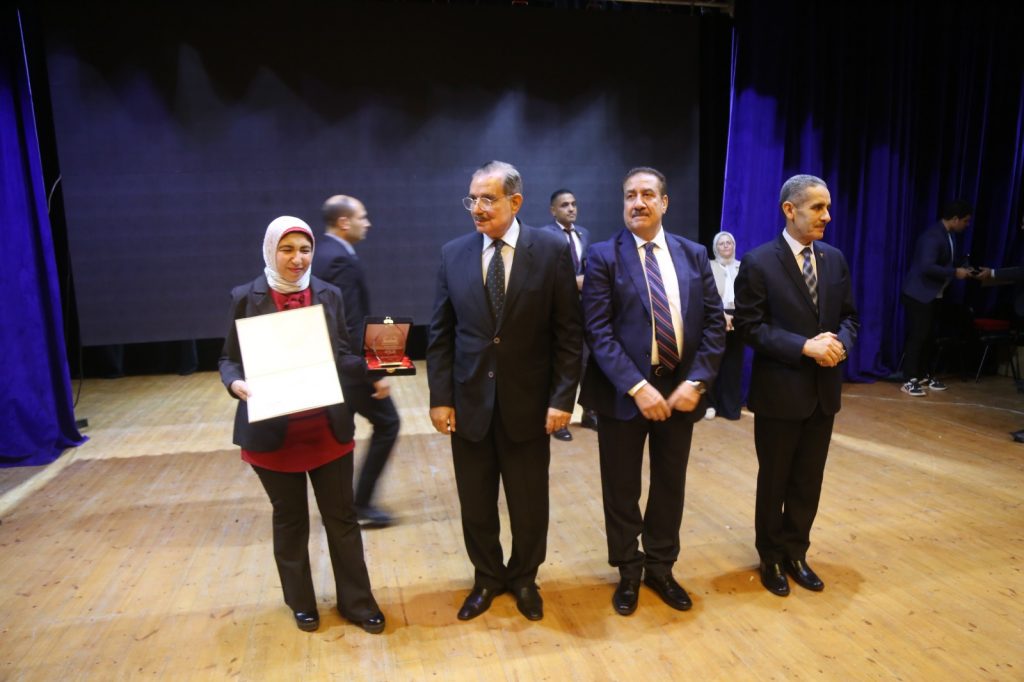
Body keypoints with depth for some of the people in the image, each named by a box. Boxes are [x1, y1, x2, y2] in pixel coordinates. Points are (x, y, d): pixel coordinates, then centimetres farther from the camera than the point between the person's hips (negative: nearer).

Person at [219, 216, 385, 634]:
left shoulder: (328, 295, 2)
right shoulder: (246, 298, -5)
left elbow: (343, 356, 4)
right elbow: (230, 359, -1)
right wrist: (237, 384, -22)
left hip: (328, 429, 2)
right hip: (272, 431, -1)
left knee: (341, 517, 10)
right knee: (290, 520, 16)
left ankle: (357, 601, 28)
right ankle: (301, 602, 36)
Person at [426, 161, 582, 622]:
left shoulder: (552, 251, -6)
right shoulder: (453, 254, 2)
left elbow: (568, 333, -5)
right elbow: (440, 333, 3)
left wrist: (562, 398, -10)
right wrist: (440, 397, -2)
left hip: (527, 402, -2)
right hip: (469, 402, 2)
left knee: (529, 501, 13)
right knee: (475, 501, 15)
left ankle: (524, 578, 38)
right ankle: (487, 577, 38)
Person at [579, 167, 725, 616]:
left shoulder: (693, 255, 6)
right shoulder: (604, 257, -5)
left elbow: (714, 322, 3)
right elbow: (598, 330, -13)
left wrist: (696, 382, -10)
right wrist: (637, 387, -21)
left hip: (680, 388, 3)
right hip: (624, 391, -3)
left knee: (671, 486, 16)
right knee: (622, 490, 10)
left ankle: (660, 568, 36)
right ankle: (628, 572, 32)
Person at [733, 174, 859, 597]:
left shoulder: (835, 259, 7)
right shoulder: (758, 262, -11)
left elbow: (849, 316, 11)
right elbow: (749, 326, -15)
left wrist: (841, 343, -11)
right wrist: (805, 346, -22)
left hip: (824, 389, 5)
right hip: (780, 391, -5)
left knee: (809, 481, 15)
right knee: (774, 481, 11)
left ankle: (795, 553, 34)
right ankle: (771, 558, 31)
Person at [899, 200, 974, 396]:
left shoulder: (948, 235, 9)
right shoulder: (933, 236, -21)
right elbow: (927, 267, -29)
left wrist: (963, 267, 5)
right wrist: (955, 272, -21)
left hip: (934, 295, 10)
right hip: (919, 294, -10)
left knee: (926, 336, 15)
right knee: (917, 336, -8)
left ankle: (924, 375, 24)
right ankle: (908, 381, -3)